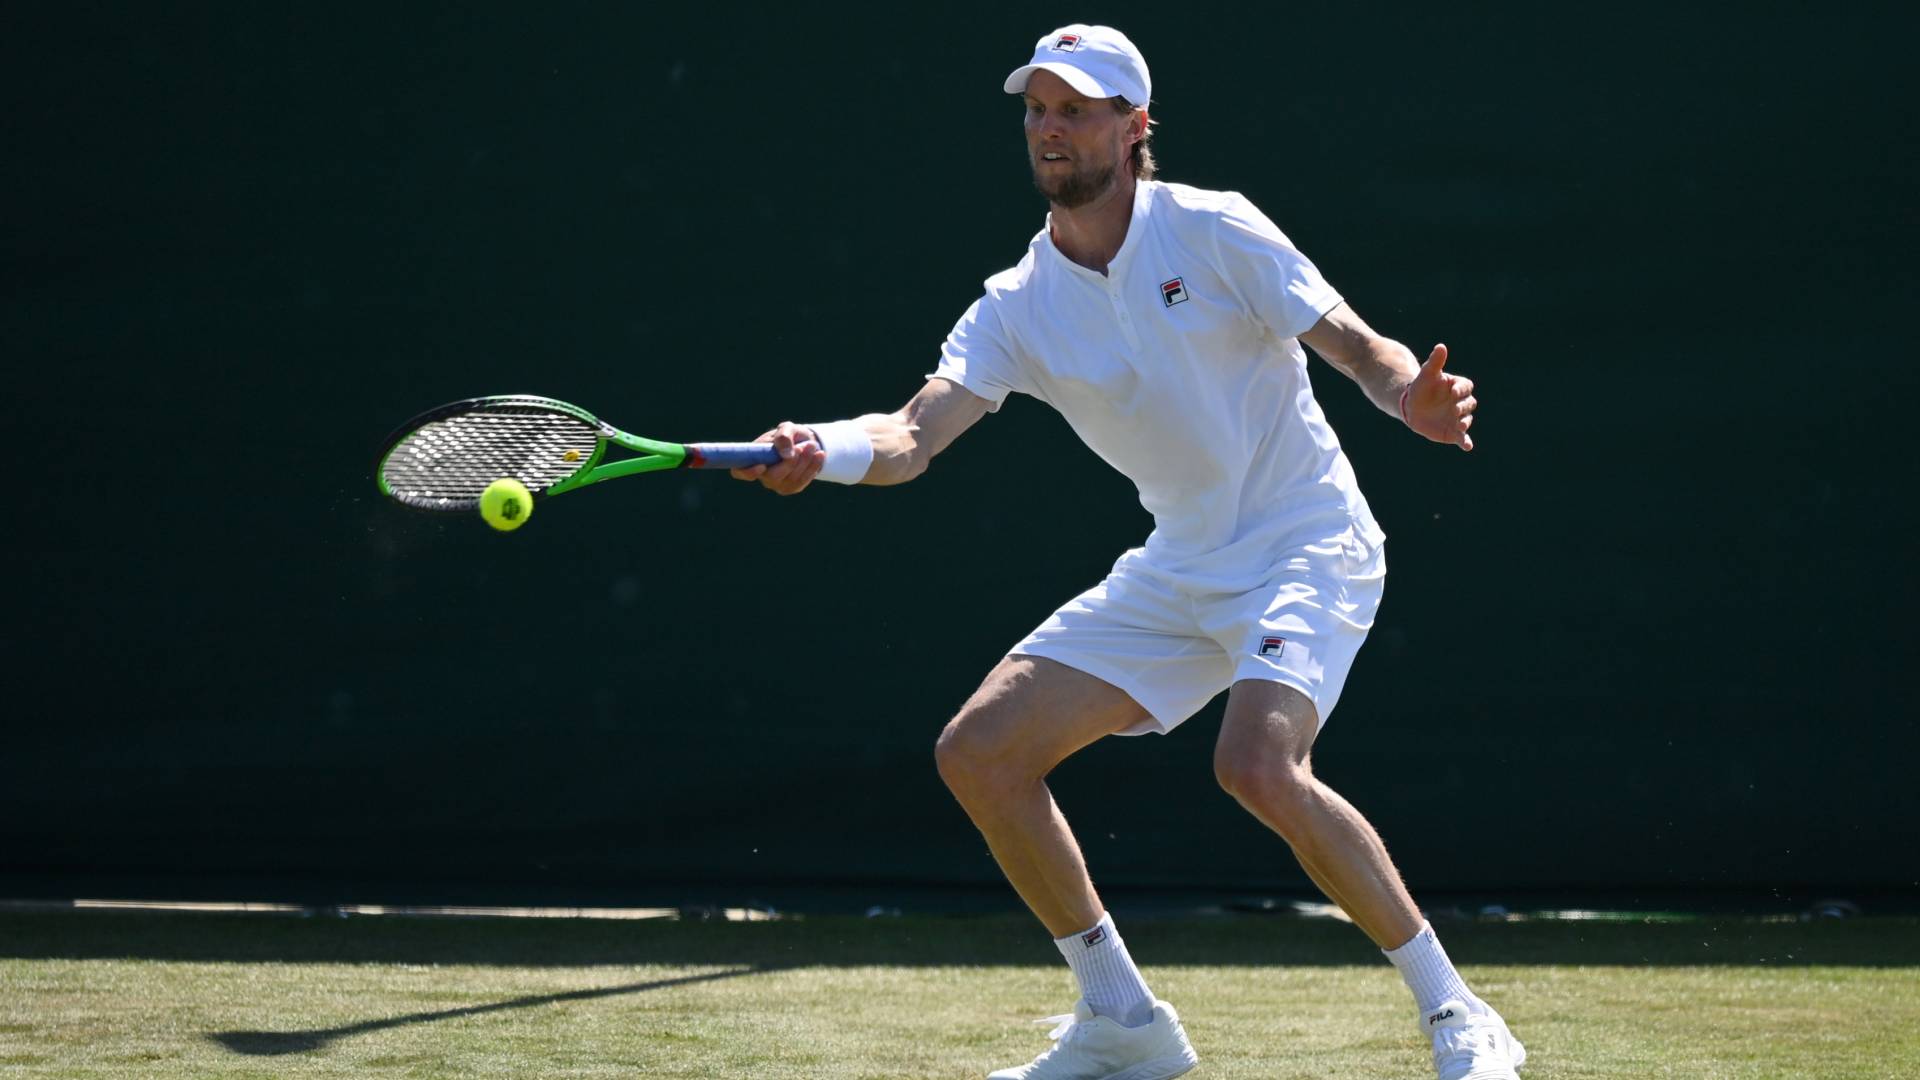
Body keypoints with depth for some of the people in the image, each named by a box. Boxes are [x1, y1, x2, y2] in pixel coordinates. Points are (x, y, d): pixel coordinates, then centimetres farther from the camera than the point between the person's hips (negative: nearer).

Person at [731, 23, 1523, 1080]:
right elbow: (915, 433, -12)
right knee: (978, 752, -1)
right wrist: (820, 449, -34)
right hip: (1177, 570, 6)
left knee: (1259, 765, -32)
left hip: (1306, 545, -6)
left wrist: (1415, 398, -35)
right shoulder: (1017, 307, 0)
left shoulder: (1211, 231, -11)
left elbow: (1361, 348, -12)